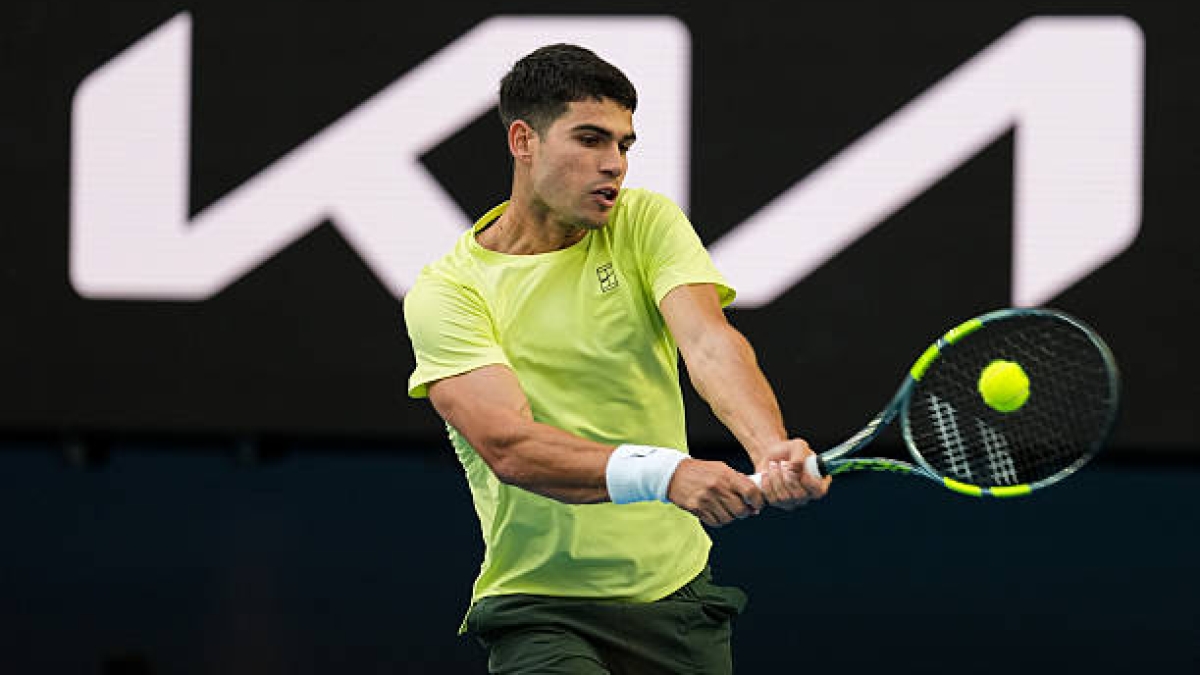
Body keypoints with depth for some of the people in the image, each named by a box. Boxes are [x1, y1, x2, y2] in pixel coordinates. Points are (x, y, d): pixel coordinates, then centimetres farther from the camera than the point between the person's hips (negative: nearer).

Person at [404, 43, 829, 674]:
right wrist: (664, 474, -38)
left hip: (677, 591, 5)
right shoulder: (445, 291, -8)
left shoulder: (645, 221, 3)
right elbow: (509, 446, -22)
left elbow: (709, 343, -14)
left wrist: (772, 449, -36)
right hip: (541, 610, -5)